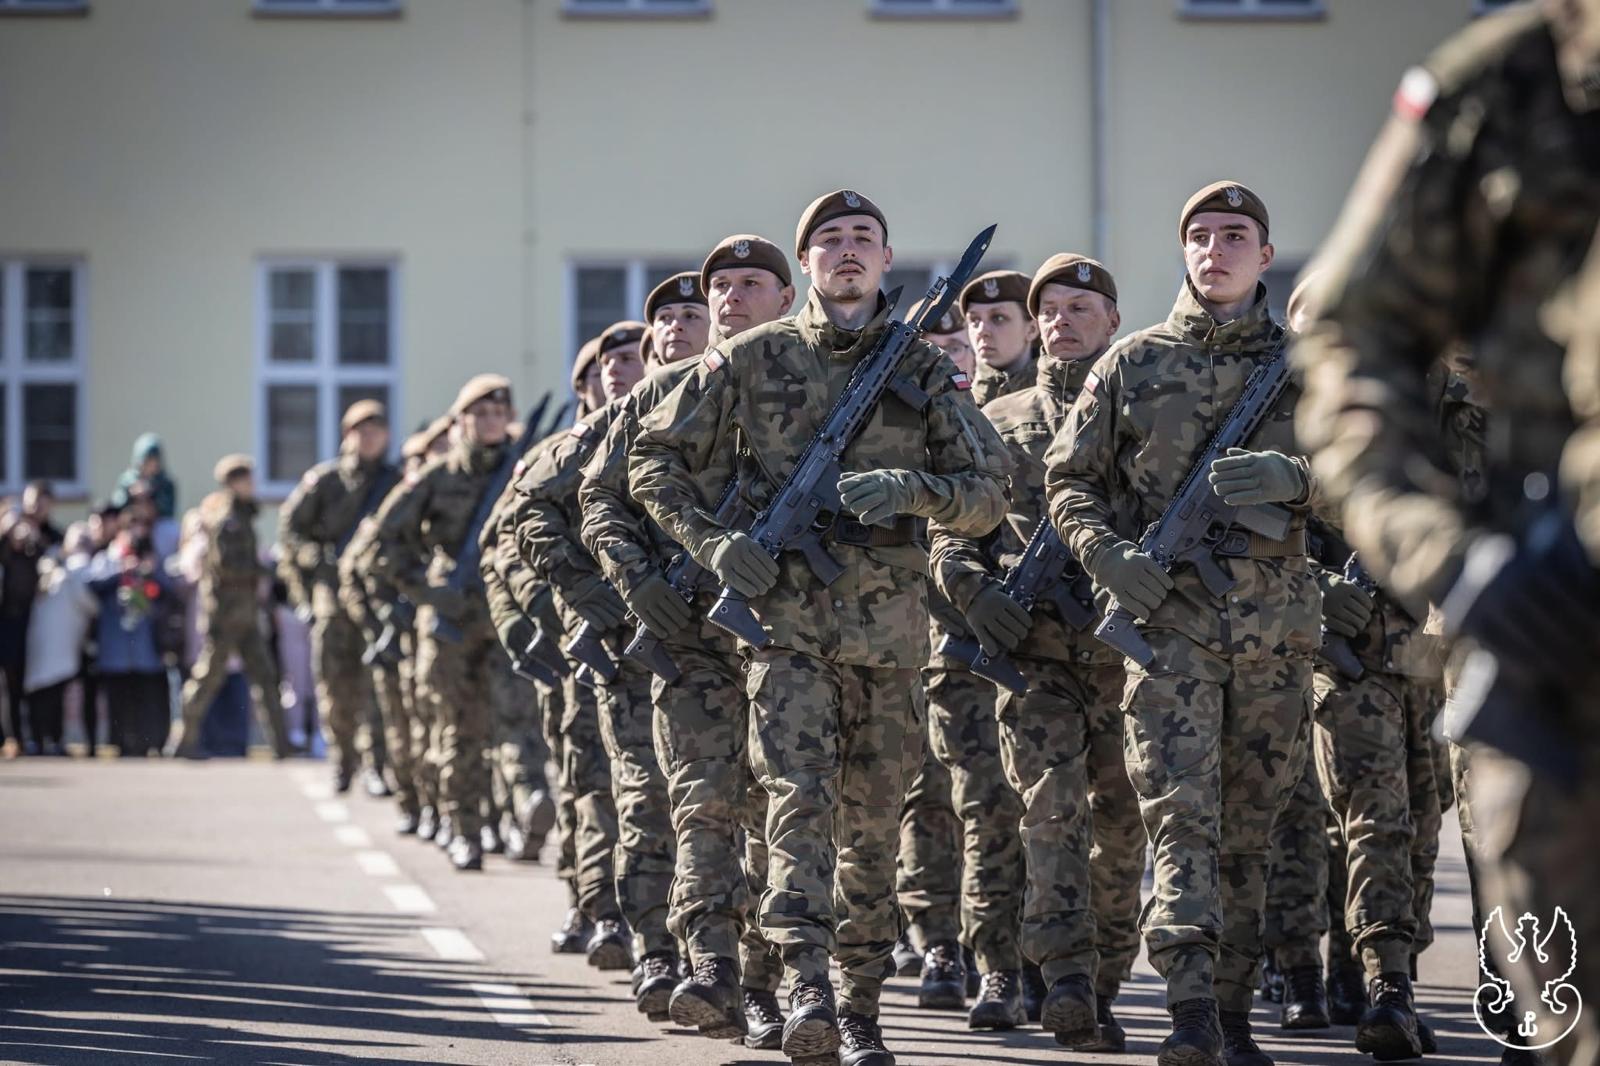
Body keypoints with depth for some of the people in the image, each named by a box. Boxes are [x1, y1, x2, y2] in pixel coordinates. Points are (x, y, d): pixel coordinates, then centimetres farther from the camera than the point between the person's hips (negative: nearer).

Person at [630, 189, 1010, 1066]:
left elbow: (987, 496, 6)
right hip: (785, 613, -2)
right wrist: (712, 542, -7)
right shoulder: (752, 358, 5)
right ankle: (806, 986, -28)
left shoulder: (925, 370, 8)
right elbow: (653, 460, 9)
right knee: (798, 796, -18)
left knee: (873, 824, 6)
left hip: (890, 624, 2)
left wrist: (912, 487, -14)